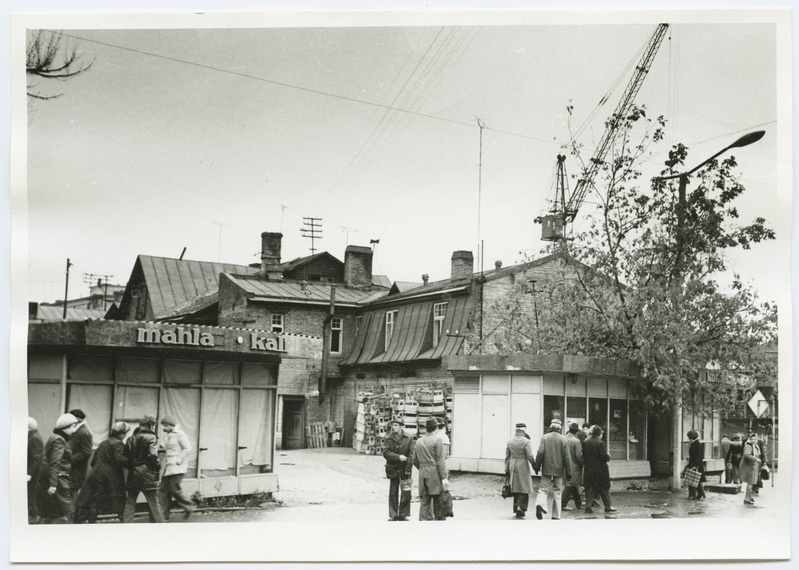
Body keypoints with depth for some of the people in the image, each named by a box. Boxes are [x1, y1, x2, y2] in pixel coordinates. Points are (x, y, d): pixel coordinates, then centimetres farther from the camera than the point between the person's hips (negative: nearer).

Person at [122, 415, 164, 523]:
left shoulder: (131, 438, 13)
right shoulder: (151, 437, -5)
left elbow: (127, 456, 9)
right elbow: (153, 455, -15)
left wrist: (130, 468, 13)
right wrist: (158, 466, -3)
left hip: (133, 473, 5)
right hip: (147, 473, -5)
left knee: (129, 502, 9)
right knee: (153, 502, 1)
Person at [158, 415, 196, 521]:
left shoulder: (180, 434, -9)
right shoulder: (167, 435, 17)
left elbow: (187, 448, -14)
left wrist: (178, 460, -17)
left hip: (177, 468, -9)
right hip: (168, 467, 9)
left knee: (175, 489, -9)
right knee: (163, 490, 3)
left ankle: (189, 507, 9)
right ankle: (164, 515, 7)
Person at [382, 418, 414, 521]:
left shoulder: (409, 438, -1)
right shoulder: (388, 438, 2)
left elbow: (411, 455, -4)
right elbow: (385, 453, -8)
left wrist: (407, 469, -12)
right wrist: (398, 457, -19)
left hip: (405, 469, -1)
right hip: (393, 469, 1)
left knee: (406, 493, -3)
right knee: (393, 493, 5)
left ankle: (403, 515, 8)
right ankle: (393, 515, 14)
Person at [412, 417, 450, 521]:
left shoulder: (418, 441, 11)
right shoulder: (437, 440, -8)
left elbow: (414, 460, 14)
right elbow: (440, 461, -12)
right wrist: (444, 478, -12)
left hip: (423, 474, 5)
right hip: (435, 474, -5)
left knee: (424, 502, 5)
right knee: (438, 502, 0)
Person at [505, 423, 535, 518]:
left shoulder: (510, 441, 5)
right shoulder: (526, 441, -12)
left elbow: (507, 457, 7)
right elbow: (530, 457, -15)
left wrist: (507, 470, 12)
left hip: (512, 467, 5)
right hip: (523, 467, -5)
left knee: (516, 488, 15)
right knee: (524, 489, 3)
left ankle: (516, 509, 17)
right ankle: (520, 508, -10)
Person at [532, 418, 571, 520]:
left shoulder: (544, 437, -1)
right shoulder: (563, 439, -2)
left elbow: (540, 453, -7)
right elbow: (566, 457, -2)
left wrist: (537, 466, 3)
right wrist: (568, 472, 3)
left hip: (546, 469, 0)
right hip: (558, 470, 0)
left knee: (543, 489, 4)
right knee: (556, 492, 9)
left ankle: (540, 504, -25)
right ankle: (556, 515, 12)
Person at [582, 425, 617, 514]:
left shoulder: (585, 443, 3)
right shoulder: (600, 443, -14)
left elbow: (582, 456, 6)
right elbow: (605, 457, -16)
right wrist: (609, 457, 4)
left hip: (588, 469, 5)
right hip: (600, 469, -5)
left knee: (590, 488, 9)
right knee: (604, 488, 6)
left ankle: (588, 506, 3)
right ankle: (607, 506, 11)